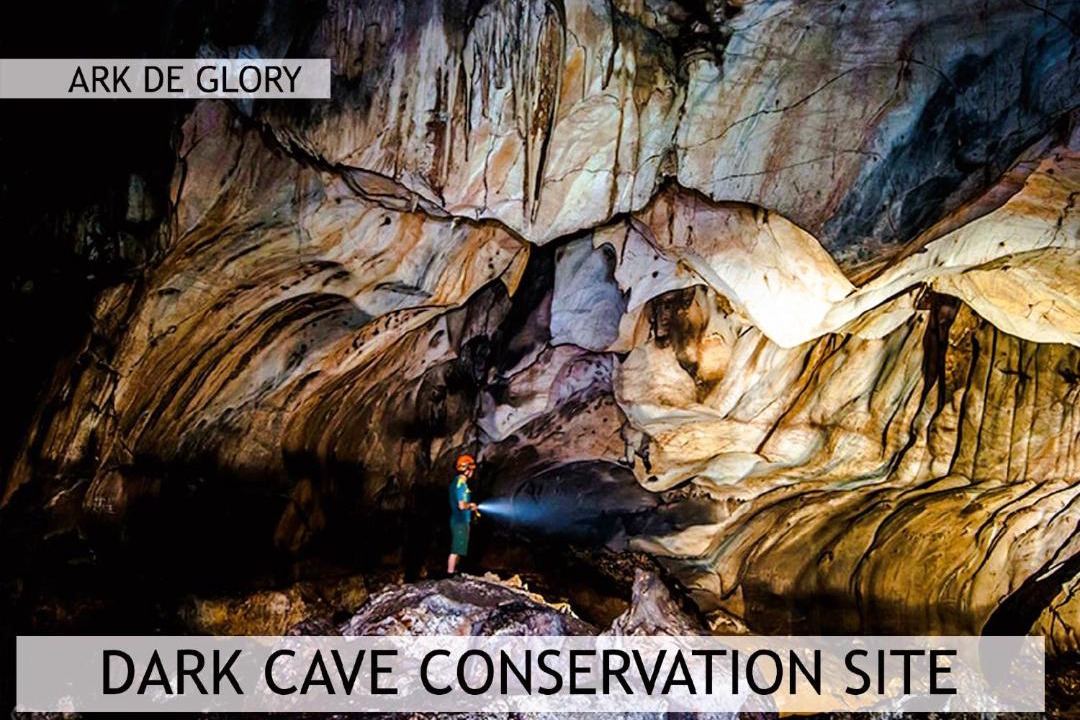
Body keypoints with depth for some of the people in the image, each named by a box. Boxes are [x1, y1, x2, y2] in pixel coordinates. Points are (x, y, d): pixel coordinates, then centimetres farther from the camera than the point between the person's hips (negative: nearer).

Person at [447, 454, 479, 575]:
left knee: (457, 550, 19)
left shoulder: (456, 482, 12)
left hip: (458, 520, 10)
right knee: (456, 550, -4)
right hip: (460, 521, -10)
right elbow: (462, 505, -25)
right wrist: (471, 505, -7)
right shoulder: (461, 484, -19)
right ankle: (450, 573, -1)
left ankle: (452, 571, 27)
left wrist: (470, 507, 13)